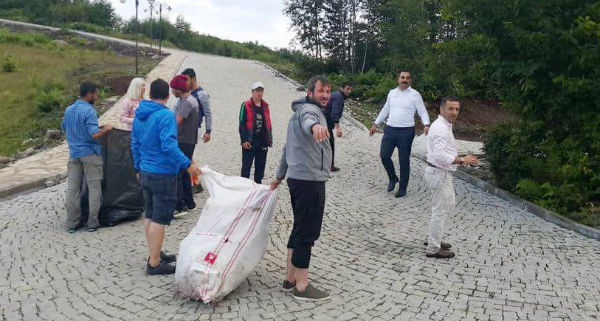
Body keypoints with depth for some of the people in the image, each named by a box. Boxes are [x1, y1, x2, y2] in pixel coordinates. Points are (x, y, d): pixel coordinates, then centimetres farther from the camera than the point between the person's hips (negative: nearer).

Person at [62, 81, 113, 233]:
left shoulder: (68, 110, 8)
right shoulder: (89, 111, -16)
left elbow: (63, 127, 23)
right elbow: (94, 134, -23)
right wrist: (106, 129, -6)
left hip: (74, 153, 7)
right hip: (90, 154, -7)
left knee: (73, 188, 7)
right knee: (94, 188, 3)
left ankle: (71, 224, 12)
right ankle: (92, 223, 5)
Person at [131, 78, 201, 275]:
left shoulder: (139, 115, 10)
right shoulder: (165, 115, -16)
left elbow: (135, 144, 17)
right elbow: (169, 146, -26)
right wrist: (187, 164, -24)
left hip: (145, 173, 9)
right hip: (163, 175, -9)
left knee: (150, 216, 17)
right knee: (159, 219, -2)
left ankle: (155, 255, 31)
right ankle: (154, 264, 3)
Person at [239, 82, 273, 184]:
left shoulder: (265, 106, 11)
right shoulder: (246, 105, -5)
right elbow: (242, 124, -7)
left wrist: (269, 139, 10)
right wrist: (244, 140, -13)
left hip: (262, 142, 5)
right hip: (249, 142, -5)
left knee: (260, 166, 11)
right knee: (246, 166, 2)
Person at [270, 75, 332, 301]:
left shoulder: (300, 111, 23)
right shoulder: (309, 109, -10)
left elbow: (288, 147, 30)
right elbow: (307, 120, -37)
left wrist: (279, 176, 36)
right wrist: (315, 126, -61)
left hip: (298, 178, 11)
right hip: (310, 180, -11)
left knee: (300, 230, 16)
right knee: (307, 233, -5)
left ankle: (291, 278, 25)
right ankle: (302, 287, 1)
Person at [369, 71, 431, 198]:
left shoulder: (415, 94, -3)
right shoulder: (392, 93, 11)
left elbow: (422, 112, -5)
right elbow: (385, 110, 21)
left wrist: (426, 125, -22)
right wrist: (376, 124, 22)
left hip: (406, 131, -4)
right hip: (390, 130, 4)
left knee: (404, 161, 2)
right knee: (384, 155, -3)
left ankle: (402, 188, 15)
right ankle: (393, 178, 23)